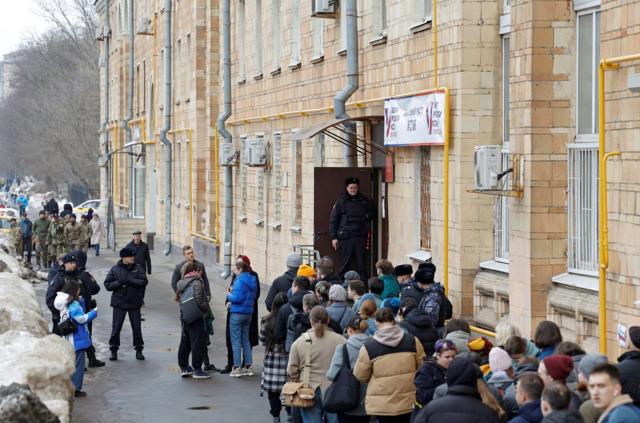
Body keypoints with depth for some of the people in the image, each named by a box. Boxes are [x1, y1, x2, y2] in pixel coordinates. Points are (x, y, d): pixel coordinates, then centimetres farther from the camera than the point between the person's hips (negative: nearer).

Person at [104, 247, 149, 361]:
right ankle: (113, 350, 13)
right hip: (119, 303, -1)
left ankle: (139, 350, 19)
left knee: (137, 327, 6)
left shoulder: (138, 268, 1)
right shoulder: (115, 269, -2)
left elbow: (144, 281, -11)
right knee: (116, 327, 1)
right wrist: (119, 282, -20)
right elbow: (108, 285, -5)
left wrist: (130, 280, -21)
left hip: (134, 303, 1)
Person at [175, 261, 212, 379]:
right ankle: (197, 369, 2)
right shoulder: (196, 283, -16)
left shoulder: (181, 283, 9)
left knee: (185, 342, 16)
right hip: (196, 318, -8)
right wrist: (206, 309, -8)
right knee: (198, 342, -1)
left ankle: (183, 367, 22)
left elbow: (179, 298, 13)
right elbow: (199, 301, -25)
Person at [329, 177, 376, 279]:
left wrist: (366, 217, 4)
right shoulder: (341, 201, 3)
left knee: (361, 262, 2)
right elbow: (333, 220, 2)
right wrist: (333, 237, -4)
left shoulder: (364, 201, 11)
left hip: (360, 236, 3)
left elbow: (372, 212, 26)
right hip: (346, 236, -2)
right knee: (345, 263, -3)